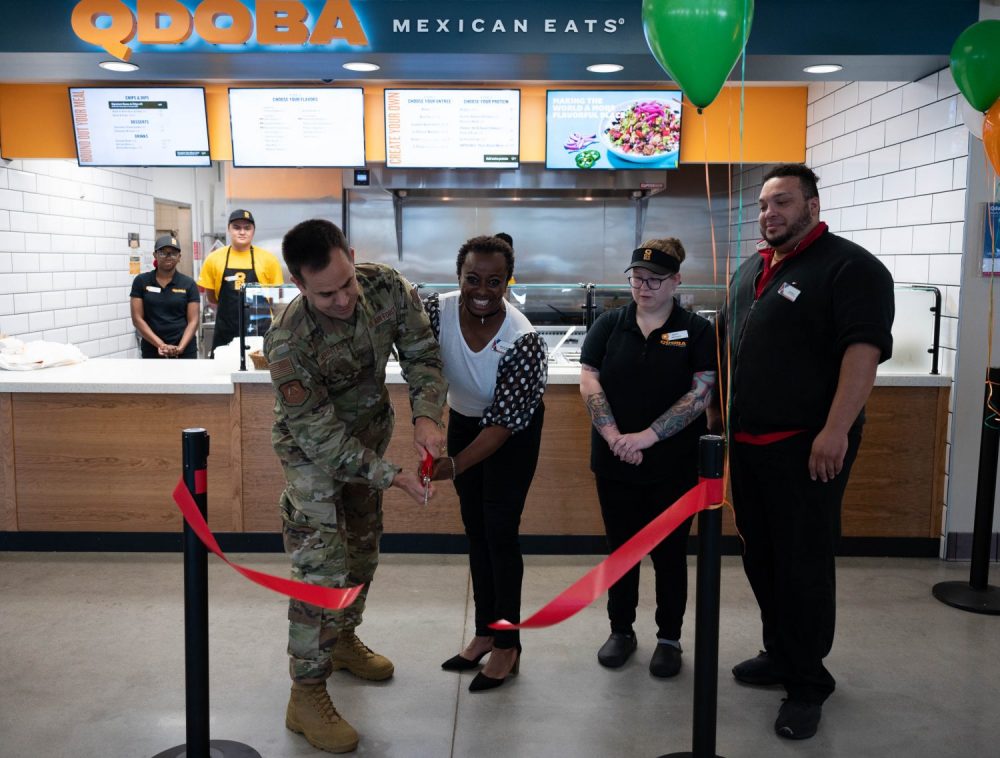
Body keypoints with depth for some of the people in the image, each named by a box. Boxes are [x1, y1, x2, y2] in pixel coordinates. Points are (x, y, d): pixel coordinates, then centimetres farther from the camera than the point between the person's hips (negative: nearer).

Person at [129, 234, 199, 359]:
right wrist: (160, 345, -13)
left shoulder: (188, 284, 4)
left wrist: (180, 347, -17)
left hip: (185, 352, 0)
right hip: (152, 351, 0)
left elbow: (193, 321, 0)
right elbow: (137, 318, -1)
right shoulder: (141, 282, 4)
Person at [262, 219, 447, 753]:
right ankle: (306, 695, 6)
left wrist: (426, 416, -29)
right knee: (321, 568, -9)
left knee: (362, 548, 20)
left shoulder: (388, 288, -23)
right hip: (313, 450, -6)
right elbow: (322, 436, -29)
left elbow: (421, 355, -12)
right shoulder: (287, 342, -35)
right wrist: (392, 475, -32)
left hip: (369, 435, 6)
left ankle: (343, 640, 44)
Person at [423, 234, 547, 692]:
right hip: (464, 420, 5)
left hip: (514, 431, -5)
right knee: (474, 527, 13)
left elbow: (504, 423, -30)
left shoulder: (523, 342, -32)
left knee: (499, 531, -4)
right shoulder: (437, 311, -22)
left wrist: (455, 465, -39)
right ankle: (484, 633, 28)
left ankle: (507, 645, 12)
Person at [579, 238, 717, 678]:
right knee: (620, 548, 13)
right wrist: (614, 436, -16)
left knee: (669, 552, 9)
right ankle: (621, 631, 30)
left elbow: (700, 394, -11)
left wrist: (648, 436, -19)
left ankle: (669, 638, 26)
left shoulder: (698, 332, -3)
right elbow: (588, 382, -3)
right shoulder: (609, 325, 4)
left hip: (674, 465, -2)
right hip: (615, 463, 2)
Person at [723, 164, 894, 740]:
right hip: (747, 443, 8)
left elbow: (864, 351, -19)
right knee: (762, 558, 16)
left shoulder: (849, 268, -9)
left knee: (804, 566, 0)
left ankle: (807, 684, 13)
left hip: (805, 447, -8)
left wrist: (836, 431, -27)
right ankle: (780, 655, 32)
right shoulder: (751, 271, 16)